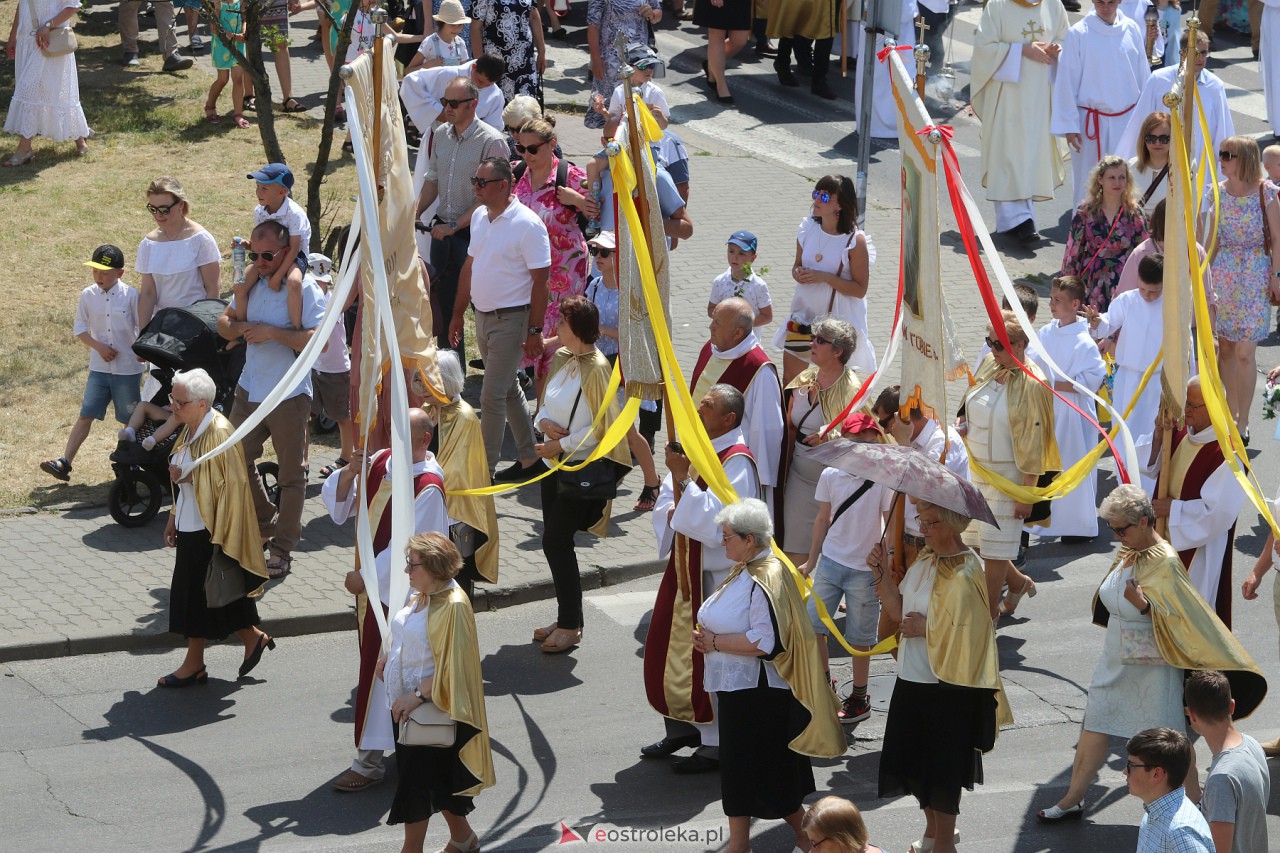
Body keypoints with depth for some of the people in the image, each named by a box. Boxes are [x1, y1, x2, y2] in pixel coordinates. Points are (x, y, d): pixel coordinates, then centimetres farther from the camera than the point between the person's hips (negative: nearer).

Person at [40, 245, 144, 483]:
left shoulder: (130, 296, -9)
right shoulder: (88, 296, -1)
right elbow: (79, 328, 2)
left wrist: (141, 353, -8)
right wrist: (99, 346, -12)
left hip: (127, 369, -2)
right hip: (99, 368, 2)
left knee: (131, 419, 8)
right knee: (86, 415, 1)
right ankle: (64, 463, -2)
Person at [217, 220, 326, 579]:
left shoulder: (304, 287, -12)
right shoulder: (251, 283, 7)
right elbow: (223, 323, 14)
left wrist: (273, 333, -24)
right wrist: (241, 327, -9)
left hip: (289, 395, -6)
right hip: (249, 389, 6)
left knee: (291, 474, 3)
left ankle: (282, 549, 12)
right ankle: (264, 526, 30)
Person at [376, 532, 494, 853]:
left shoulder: (452, 607, -23)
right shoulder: (423, 595, 4)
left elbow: (450, 667, -24)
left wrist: (417, 696, -26)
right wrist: (389, 657, 4)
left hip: (430, 706, -9)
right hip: (407, 701, 9)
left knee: (416, 781, 1)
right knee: (436, 776, 19)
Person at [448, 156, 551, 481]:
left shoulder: (527, 225, -17)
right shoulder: (479, 216, 7)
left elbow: (540, 281, -16)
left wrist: (534, 330, -18)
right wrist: (457, 314, 17)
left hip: (510, 320, -8)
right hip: (483, 317, 8)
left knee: (492, 396, -7)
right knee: (509, 390, 17)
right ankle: (530, 458, 28)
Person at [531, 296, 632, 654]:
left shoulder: (596, 369, -19)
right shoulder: (561, 358, 5)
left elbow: (601, 428, -20)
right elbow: (545, 402, 16)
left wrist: (561, 444, -17)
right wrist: (544, 421, -6)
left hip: (582, 467, -8)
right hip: (556, 463, 8)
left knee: (555, 541, -7)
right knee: (555, 541, 12)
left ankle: (570, 626, 4)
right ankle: (567, 618, 24)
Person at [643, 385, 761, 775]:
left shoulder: (736, 462, -19)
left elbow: (716, 522, -27)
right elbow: (665, 506, 14)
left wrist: (683, 479, -26)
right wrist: (673, 514, -8)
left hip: (717, 573, -9)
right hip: (685, 566, 9)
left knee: (709, 657, -3)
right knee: (668, 648, 15)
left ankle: (716, 742, 8)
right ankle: (682, 725, 31)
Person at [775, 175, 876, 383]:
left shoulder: (855, 241, -16)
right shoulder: (807, 229, -1)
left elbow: (860, 289, -14)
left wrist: (824, 277, -24)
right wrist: (798, 273, -10)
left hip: (838, 321, -5)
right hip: (804, 314, 5)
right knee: (789, 378, 11)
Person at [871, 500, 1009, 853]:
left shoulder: (964, 574, -21)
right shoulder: (925, 560, 4)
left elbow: (970, 635, -25)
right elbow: (899, 610, 10)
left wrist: (925, 628, -17)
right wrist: (881, 573, -2)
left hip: (947, 689, -8)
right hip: (913, 680, 8)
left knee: (941, 769, 6)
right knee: (915, 762, 19)